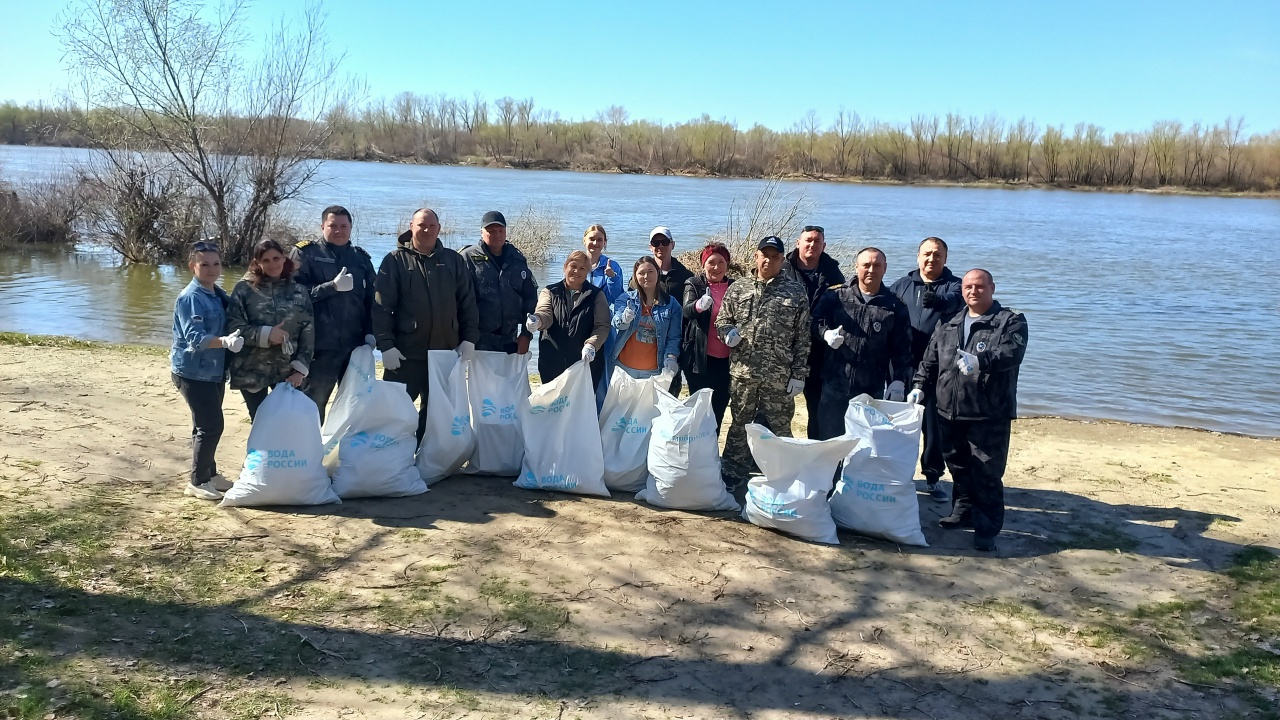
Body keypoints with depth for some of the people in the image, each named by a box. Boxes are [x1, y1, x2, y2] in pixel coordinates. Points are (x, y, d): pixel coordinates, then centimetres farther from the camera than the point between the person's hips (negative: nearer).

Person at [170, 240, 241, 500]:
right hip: (193, 372, -8)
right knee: (211, 426, -8)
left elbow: (231, 325, 20)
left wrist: (230, 342, 0)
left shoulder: (220, 295, 9)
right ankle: (197, 482, 4)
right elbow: (195, 337, -27)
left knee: (208, 425, 17)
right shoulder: (190, 298, -16)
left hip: (214, 371, 8)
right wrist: (224, 341, -42)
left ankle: (210, 474, 30)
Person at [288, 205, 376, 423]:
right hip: (320, 346, -4)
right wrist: (332, 286, -19)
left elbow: (371, 298, 14)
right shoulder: (305, 254, 1)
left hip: (355, 346, 4)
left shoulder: (361, 257, 13)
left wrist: (370, 332, 3)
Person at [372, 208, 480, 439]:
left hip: (445, 353, 3)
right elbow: (381, 306, -6)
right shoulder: (395, 261, -1)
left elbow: (468, 303, 9)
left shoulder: (453, 260, 8)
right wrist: (386, 344, -13)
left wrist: (469, 338, 1)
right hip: (405, 353, -3)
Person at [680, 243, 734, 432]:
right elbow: (686, 310, -22)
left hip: (725, 359, 3)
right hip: (699, 357, -3)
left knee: (719, 408, 11)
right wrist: (699, 305, -44)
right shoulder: (694, 284, -3)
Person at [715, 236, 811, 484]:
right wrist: (728, 332, -10)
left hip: (779, 376, -2)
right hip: (742, 372, 2)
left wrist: (799, 374, -4)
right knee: (740, 425, 13)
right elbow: (722, 320, 14)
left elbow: (802, 338, 0)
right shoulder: (738, 289, 7)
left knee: (779, 427, 5)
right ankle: (733, 474, 24)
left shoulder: (796, 292, 1)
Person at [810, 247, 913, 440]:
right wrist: (826, 333, -14)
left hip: (872, 395, 0)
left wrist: (898, 380, -8)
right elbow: (815, 322, 8)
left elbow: (901, 350, 3)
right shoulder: (836, 297, 5)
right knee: (828, 440, 7)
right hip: (834, 389, 0)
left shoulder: (895, 307, 4)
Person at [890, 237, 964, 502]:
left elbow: (955, 300, -23)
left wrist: (938, 300, -45)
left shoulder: (953, 285, 0)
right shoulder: (903, 284, 10)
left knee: (936, 424, 3)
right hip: (904, 366, 2)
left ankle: (933, 476, 16)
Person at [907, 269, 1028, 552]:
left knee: (987, 473, -4)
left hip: (990, 415, -6)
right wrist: (919, 385, 6)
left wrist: (980, 361, -38)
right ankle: (964, 511, 36)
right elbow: (930, 360, 20)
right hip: (950, 412, 6)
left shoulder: (1011, 322, -3)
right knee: (957, 466, 18)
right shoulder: (949, 326, 15)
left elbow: (1012, 352, -22)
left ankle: (987, 528, 6)